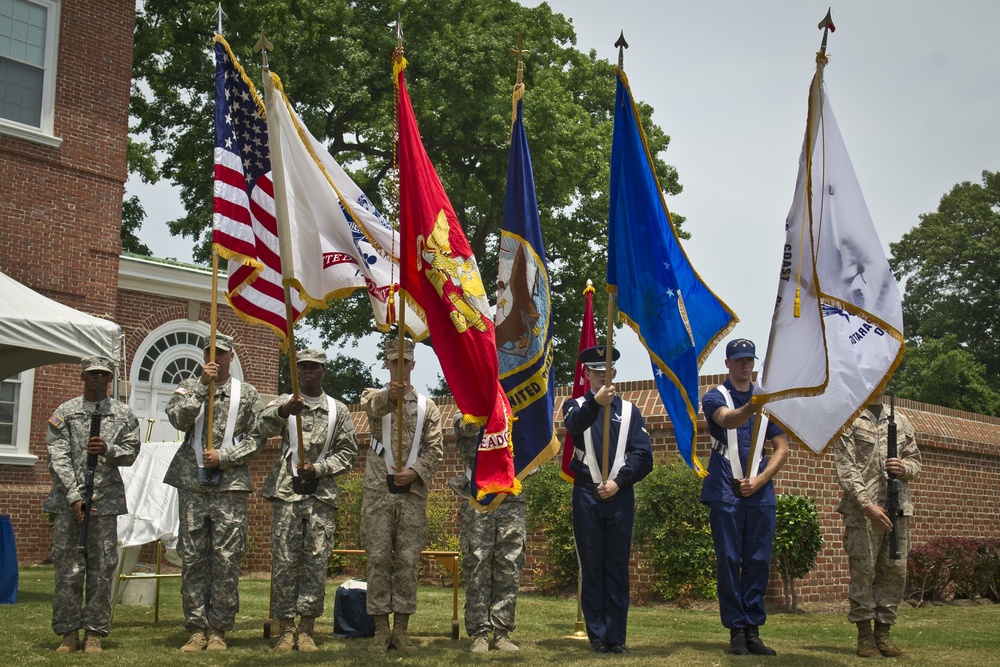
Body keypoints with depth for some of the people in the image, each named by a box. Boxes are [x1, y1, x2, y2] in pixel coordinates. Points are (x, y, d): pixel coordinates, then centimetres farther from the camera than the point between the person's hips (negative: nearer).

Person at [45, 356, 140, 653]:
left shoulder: (124, 414, 9)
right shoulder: (65, 412, 4)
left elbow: (131, 453, 9)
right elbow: (58, 458, -3)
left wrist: (108, 449, -13)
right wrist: (74, 496, -11)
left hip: (106, 500, 1)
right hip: (69, 499, -1)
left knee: (101, 569, 2)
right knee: (68, 568, -1)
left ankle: (94, 633, 9)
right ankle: (69, 633, 9)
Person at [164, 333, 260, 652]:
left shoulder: (247, 394, 9)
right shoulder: (189, 387, 11)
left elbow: (254, 438, 4)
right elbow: (178, 419, -7)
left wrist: (223, 456, -9)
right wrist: (202, 385, -13)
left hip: (231, 485, -1)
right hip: (192, 484, 1)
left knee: (227, 561, -1)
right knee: (193, 560, 3)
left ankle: (218, 630, 7)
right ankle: (197, 629, 10)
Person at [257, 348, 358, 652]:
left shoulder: (338, 410, 11)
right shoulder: (283, 403, 9)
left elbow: (347, 452, 8)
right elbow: (264, 428, -11)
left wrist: (318, 469, -7)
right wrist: (283, 410, -31)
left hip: (321, 496, 1)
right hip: (287, 493, -1)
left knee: (316, 563, 1)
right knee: (284, 562, -1)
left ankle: (306, 629, 8)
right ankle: (286, 629, 7)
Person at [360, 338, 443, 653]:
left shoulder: (427, 407, 10)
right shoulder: (375, 397, 6)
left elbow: (435, 449, 6)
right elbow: (373, 404, -21)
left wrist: (415, 472, -11)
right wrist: (392, 394, -44)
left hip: (413, 493, 1)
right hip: (378, 491, -1)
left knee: (408, 561, 2)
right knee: (378, 559, 0)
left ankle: (401, 630, 10)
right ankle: (381, 629, 7)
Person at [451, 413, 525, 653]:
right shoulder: (464, 415, 10)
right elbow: (470, 425, -13)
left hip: (511, 501, 2)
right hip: (477, 501, -2)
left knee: (508, 570, 1)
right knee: (477, 570, -2)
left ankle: (502, 631, 7)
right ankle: (479, 632, 2)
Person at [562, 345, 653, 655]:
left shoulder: (630, 411, 12)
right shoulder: (575, 406, 7)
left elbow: (644, 455, 3)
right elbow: (574, 424, -20)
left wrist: (618, 481, -11)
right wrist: (595, 402, -39)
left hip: (620, 496, 1)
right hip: (586, 495, -1)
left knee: (618, 567, 3)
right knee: (591, 567, 2)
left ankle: (616, 636, 8)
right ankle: (597, 635, 8)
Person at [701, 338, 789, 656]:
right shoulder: (715, 397, 2)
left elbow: (782, 449, 11)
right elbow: (728, 419, -22)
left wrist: (759, 480, -4)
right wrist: (753, 405, -43)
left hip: (761, 493, 3)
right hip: (726, 493, -3)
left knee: (759, 563, 3)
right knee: (729, 562, -2)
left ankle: (753, 631, 9)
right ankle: (736, 631, 4)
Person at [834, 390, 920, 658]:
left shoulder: (900, 421, 15)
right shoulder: (848, 420, -1)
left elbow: (915, 459, 19)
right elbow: (846, 469, -8)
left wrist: (904, 468, -6)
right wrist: (868, 505, -16)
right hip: (862, 510, -5)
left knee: (895, 570, 5)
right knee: (863, 570, -3)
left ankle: (883, 633, 15)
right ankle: (864, 636, 5)